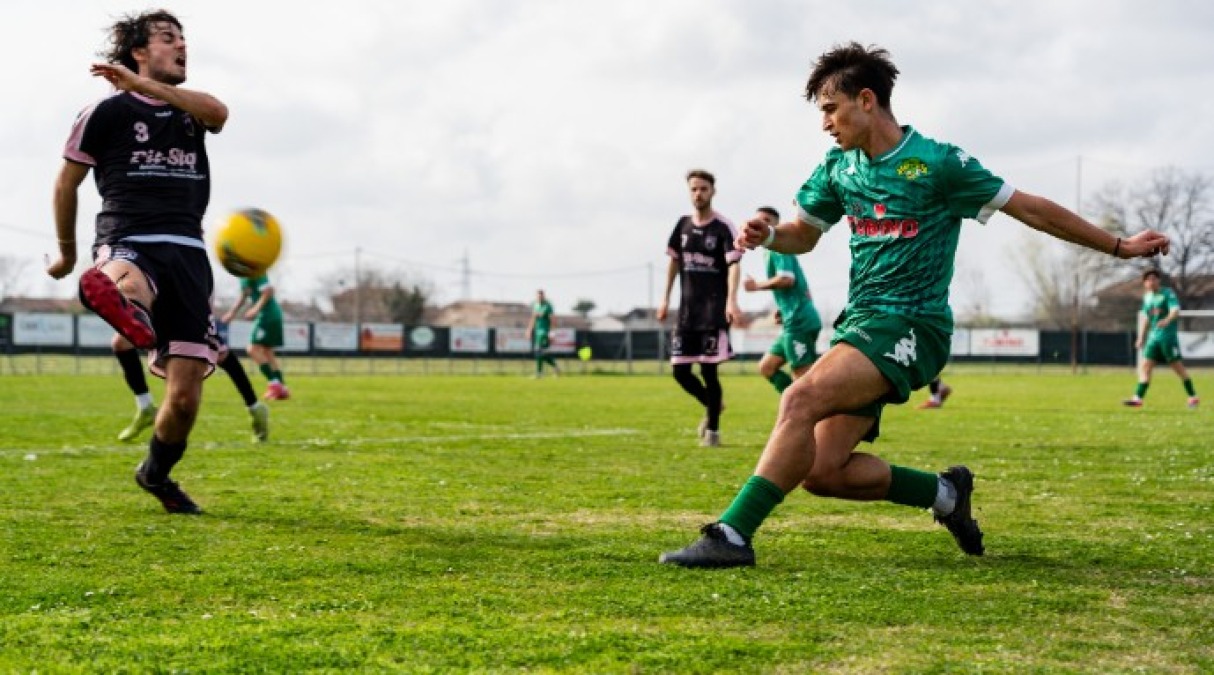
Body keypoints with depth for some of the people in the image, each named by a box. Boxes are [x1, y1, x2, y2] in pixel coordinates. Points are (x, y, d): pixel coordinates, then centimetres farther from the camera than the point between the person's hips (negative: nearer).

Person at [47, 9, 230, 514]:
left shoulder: (190, 109, 18)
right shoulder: (107, 112, 6)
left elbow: (218, 112, -8)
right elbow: (66, 184, 14)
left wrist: (144, 85, -13)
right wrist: (66, 253, 22)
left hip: (187, 252, 3)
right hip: (128, 243, -3)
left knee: (185, 395, 0)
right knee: (126, 287, -45)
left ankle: (156, 474, 24)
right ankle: (112, 294, -79)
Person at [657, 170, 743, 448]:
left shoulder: (724, 228, -7)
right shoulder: (683, 225, 9)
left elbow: (733, 265, -16)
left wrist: (731, 300, -29)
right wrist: (666, 298, 16)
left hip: (714, 309, -5)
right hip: (687, 308, 5)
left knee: (708, 370, -7)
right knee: (680, 370, 3)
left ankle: (713, 429, 8)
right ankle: (711, 406, 29)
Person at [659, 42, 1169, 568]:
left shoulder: (938, 163, -7)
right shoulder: (839, 167, 10)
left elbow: (1033, 210, 0)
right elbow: (803, 234, 23)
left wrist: (1119, 246, 5)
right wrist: (766, 235, -1)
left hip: (909, 326, -7)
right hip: (859, 324, 7)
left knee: (800, 401, -28)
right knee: (822, 471, -5)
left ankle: (733, 535, -28)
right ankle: (944, 493, 17)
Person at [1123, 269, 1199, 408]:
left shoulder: (1168, 293, -7)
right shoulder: (1147, 297, 14)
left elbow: (1176, 310, -21)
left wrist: (1167, 320, -41)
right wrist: (1141, 338, 22)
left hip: (1168, 335, -6)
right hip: (1153, 336, 6)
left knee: (1177, 367, -1)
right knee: (1145, 365, -4)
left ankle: (1193, 397, 11)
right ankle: (1138, 398, -7)